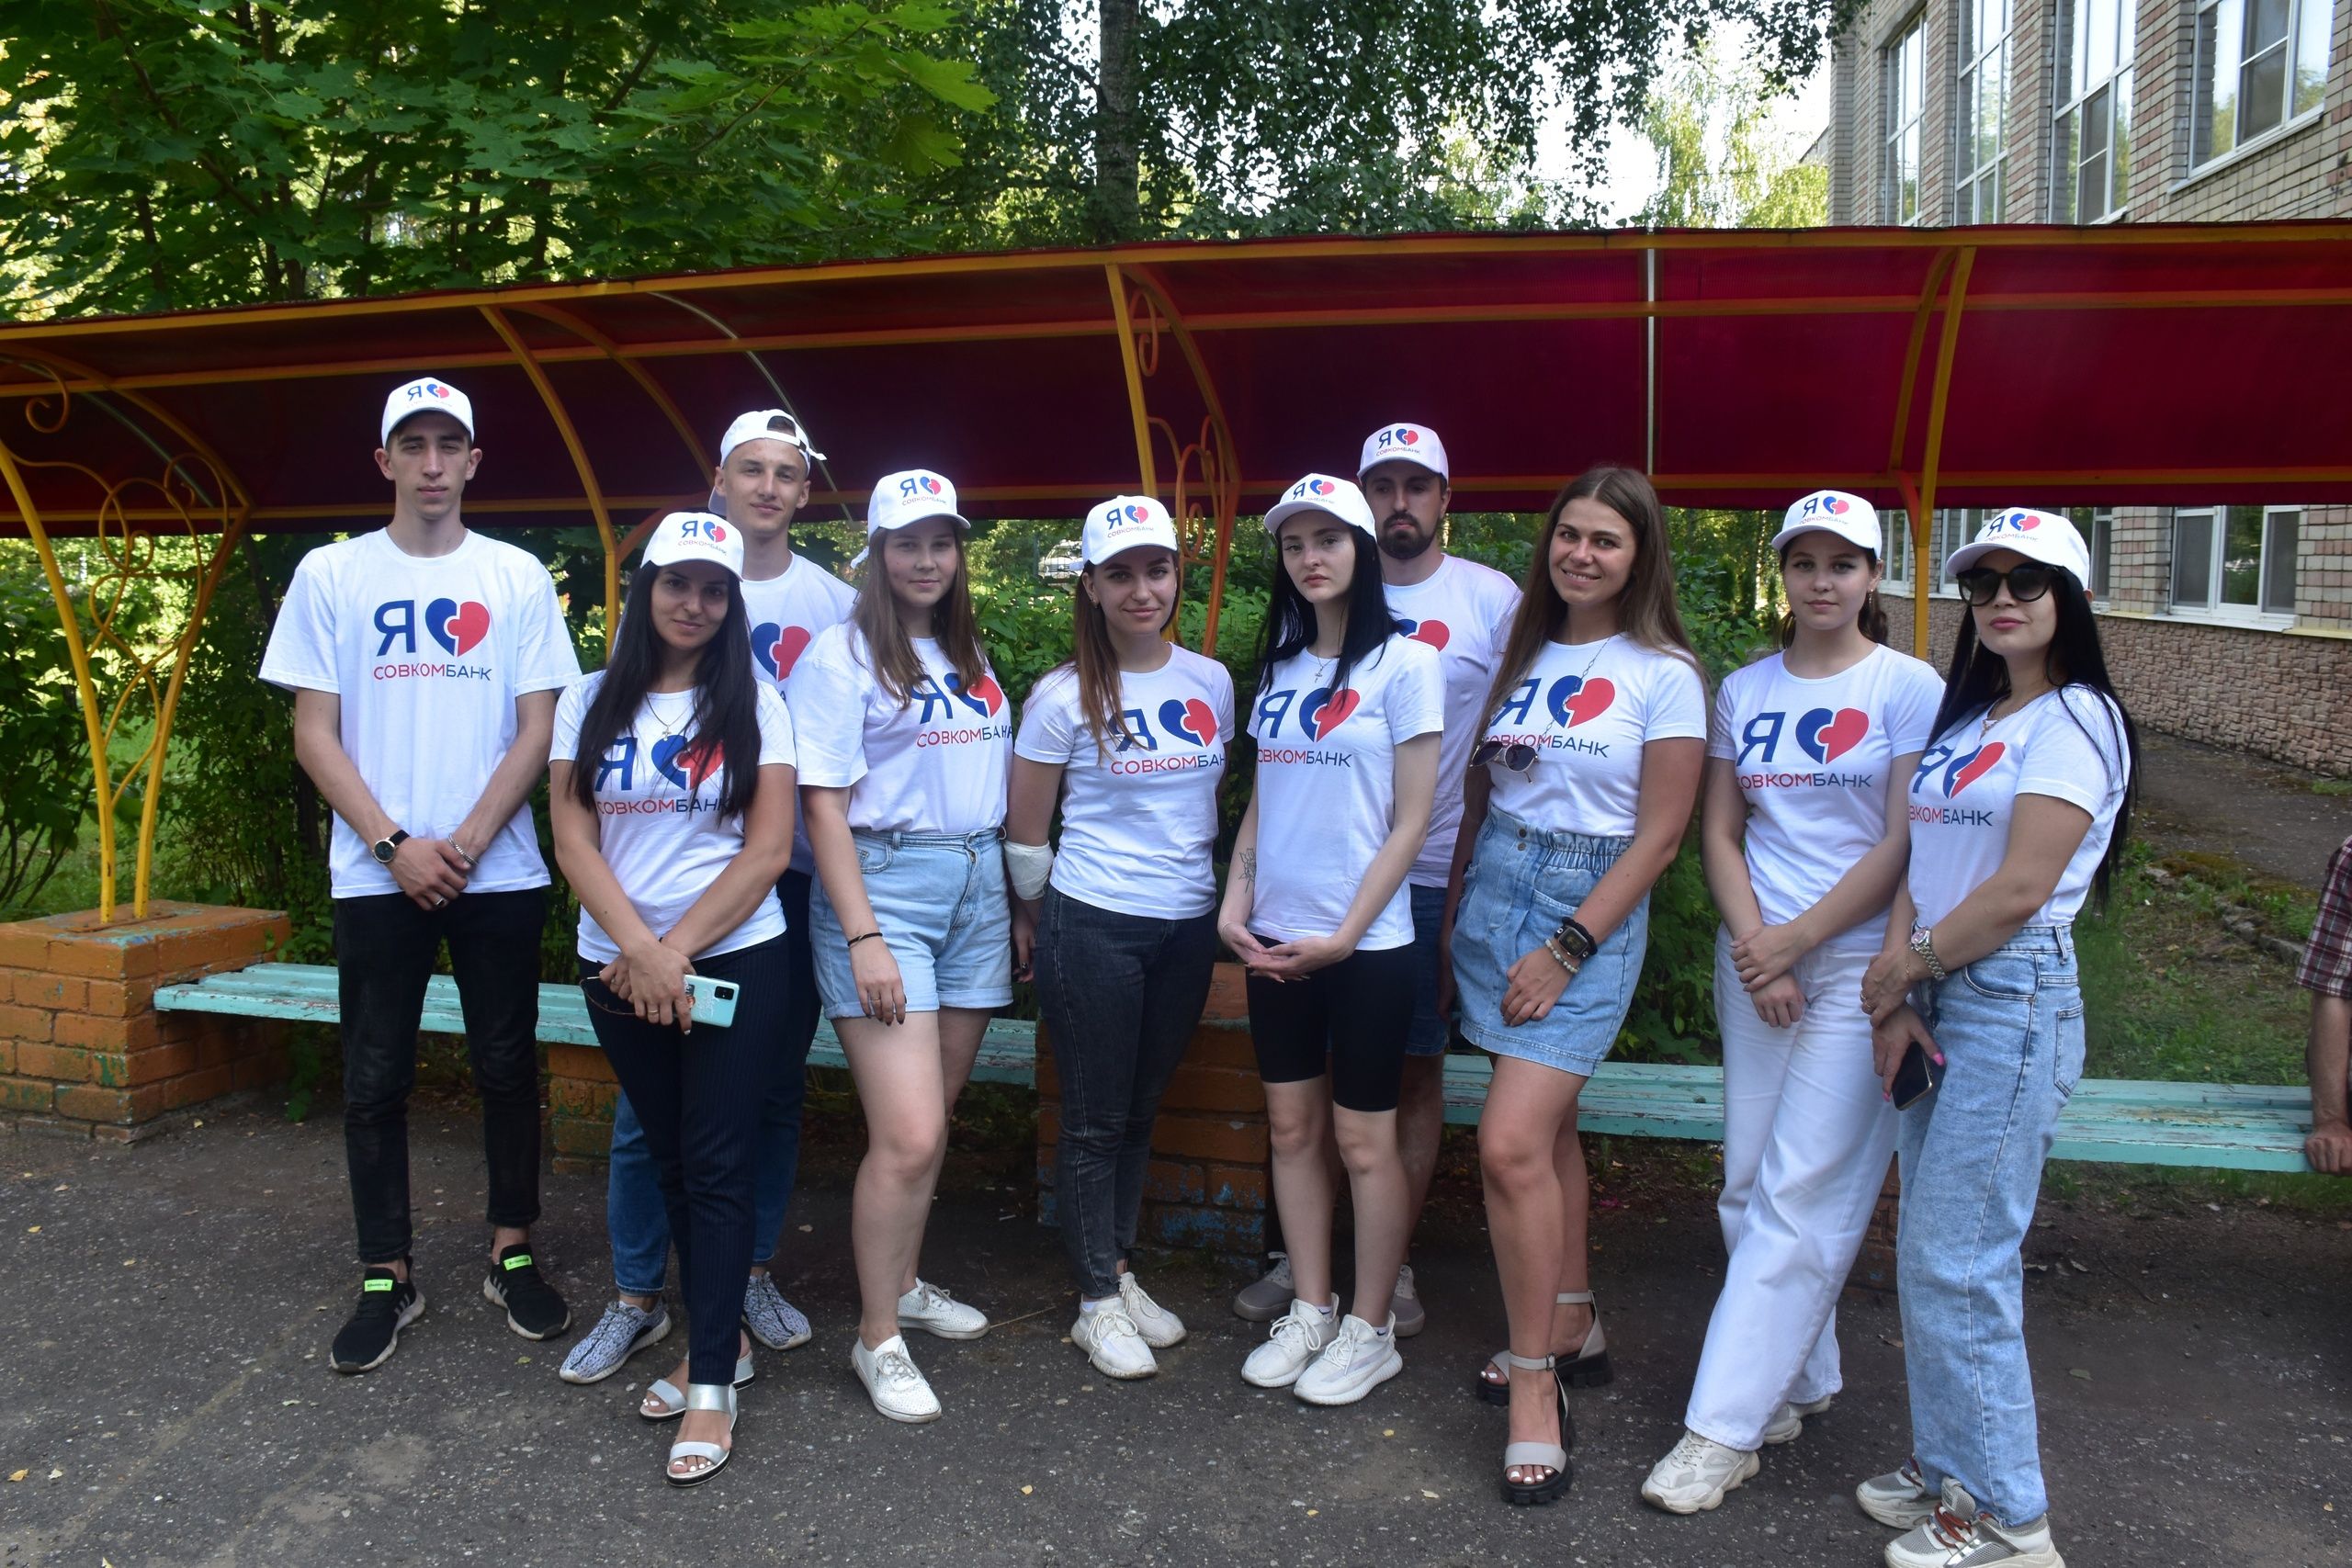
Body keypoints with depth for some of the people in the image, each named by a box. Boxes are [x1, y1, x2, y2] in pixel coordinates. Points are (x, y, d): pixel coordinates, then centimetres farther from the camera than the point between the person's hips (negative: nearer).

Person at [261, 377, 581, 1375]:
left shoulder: (518, 578, 4)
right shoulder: (331, 575, 4)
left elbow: (538, 729, 0)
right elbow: (314, 734, 1)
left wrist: (466, 842, -10)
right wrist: (397, 844, -10)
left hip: (500, 872, 0)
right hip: (376, 874, 0)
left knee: (507, 1068, 7)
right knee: (375, 1079, 5)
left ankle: (512, 1255, 20)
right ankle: (387, 1278, 16)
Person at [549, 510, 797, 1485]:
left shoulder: (753, 703, -1)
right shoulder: (592, 702, 5)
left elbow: (768, 849, -6)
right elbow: (573, 837, -1)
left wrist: (676, 950, -12)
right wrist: (638, 952, -12)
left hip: (736, 960, -3)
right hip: (617, 966, 3)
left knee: (717, 1167, -2)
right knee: (670, 1159, 12)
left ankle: (711, 1385, 4)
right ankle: (720, 1339, 27)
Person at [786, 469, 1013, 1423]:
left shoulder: (971, 657, 16)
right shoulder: (842, 654, -5)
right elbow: (824, 805, -10)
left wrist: (1017, 904, 16)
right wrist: (862, 937, -16)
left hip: (977, 887, 7)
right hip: (884, 885, -6)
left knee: (931, 1119, 12)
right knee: (907, 1136, -10)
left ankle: (901, 1282, 31)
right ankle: (877, 1339, 6)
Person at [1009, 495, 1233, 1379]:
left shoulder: (1211, 683, 4)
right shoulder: (1065, 696, -9)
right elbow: (1024, 831, -1)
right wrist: (1034, 921, 6)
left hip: (1189, 926, 4)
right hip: (1093, 930, -4)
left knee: (1142, 1109, 15)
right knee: (1095, 1120, 4)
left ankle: (1120, 1271, 30)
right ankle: (1098, 1303, 16)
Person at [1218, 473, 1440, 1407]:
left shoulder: (1404, 664, -7)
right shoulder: (1280, 668, 10)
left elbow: (1411, 821, -10)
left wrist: (1343, 936, -14)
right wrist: (1234, 902, 1)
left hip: (1365, 943, -5)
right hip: (1273, 940, 5)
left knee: (1362, 1139, 4)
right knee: (1291, 1127, 12)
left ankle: (1370, 1331, 18)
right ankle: (1310, 1311, 26)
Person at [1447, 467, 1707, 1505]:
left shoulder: (1663, 674, -7)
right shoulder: (1522, 655, 9)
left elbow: (1657, 838, -10)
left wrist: (1565, 951, -14)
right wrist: (1449, 916, 10)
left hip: (1591, 911, -6)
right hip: (1493, 893, 6)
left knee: (1511, 1143, -15)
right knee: (1547, 1130, 15)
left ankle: (1535, 1383, -1)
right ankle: (1573, 1329, 31)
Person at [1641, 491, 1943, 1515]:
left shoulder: (1909, 687, -4)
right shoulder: (1744, 691, 10)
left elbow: (1907, 845, -9)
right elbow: (1720, 832, 7)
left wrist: (1796, 940, -12)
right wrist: (1755, 948, -7)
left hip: (1858, 963, -5)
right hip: (1754, 959, 5)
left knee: (1799, 1194, -6)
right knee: (1750, 1185, 9)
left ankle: (1725, 1428, -1)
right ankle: (1798, 1383, 26)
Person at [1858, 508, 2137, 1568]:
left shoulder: (2074, 719, -9)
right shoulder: (1964, 720, 16)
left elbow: (2019, 890, -17)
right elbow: (1922, 863, 10)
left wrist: (1903, 967, -6)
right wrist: (1897, 996, -2)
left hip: (2012, 1002, -8)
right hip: (1935, 1001, 8)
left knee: (1958, 1261, -4)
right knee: (1930, 1253, 13)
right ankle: (1946, 1466, 27)